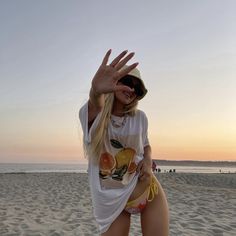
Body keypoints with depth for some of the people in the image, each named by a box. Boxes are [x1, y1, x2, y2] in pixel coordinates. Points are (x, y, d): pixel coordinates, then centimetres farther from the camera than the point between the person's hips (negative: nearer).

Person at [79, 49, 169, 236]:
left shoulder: (139, 118, -1)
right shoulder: (93, 114, -9)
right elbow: (96, 103, -34)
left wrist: (148, 160, -8)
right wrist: (96, 90, -58)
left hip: (148, 191, 2)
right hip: (113, 201, -1)